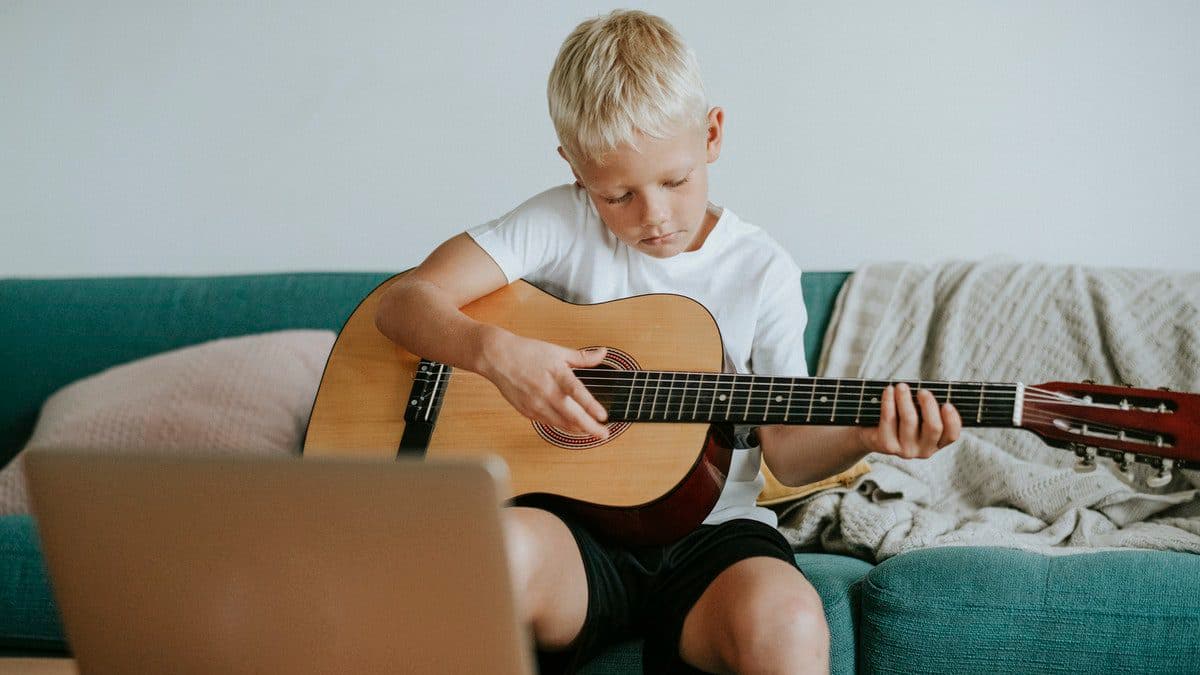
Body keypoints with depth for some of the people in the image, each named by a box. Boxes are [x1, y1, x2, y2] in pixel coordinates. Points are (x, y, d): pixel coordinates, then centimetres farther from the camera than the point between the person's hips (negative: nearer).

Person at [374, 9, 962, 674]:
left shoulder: (762, 271, 6)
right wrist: (496, 351, -22)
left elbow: (785, 449, 9)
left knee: (787, 621, -35)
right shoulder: (561, 224, 2)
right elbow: (405, 300, -3)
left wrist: (860, 438, -12)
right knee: (499, 548, -37)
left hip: (711, 533, 1)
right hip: (576, 528, 0)